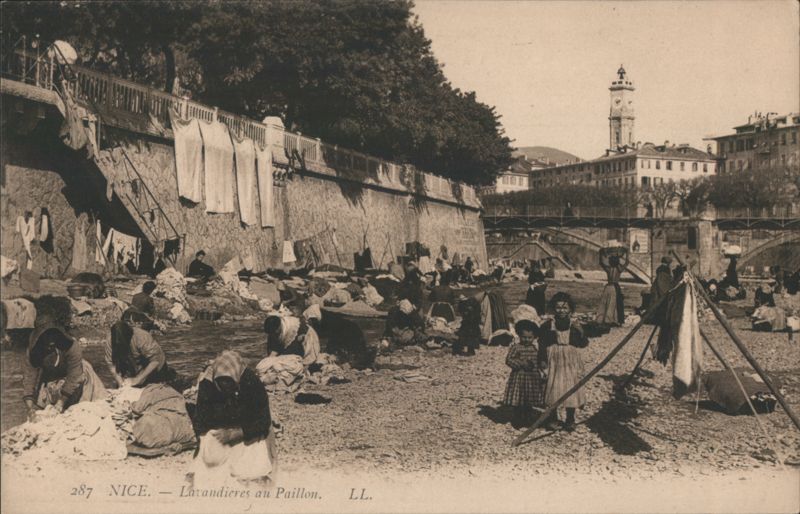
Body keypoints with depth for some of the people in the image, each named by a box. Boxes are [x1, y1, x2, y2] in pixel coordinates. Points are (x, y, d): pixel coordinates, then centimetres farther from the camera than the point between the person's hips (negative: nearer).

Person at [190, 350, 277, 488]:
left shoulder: (252, 384, -23)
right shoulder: (207, 384, -17)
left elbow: (263, 423, -18)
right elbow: (201, 422, -9)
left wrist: (234, 434, -27)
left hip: (248, 434, -2)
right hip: (217, 434, 3)